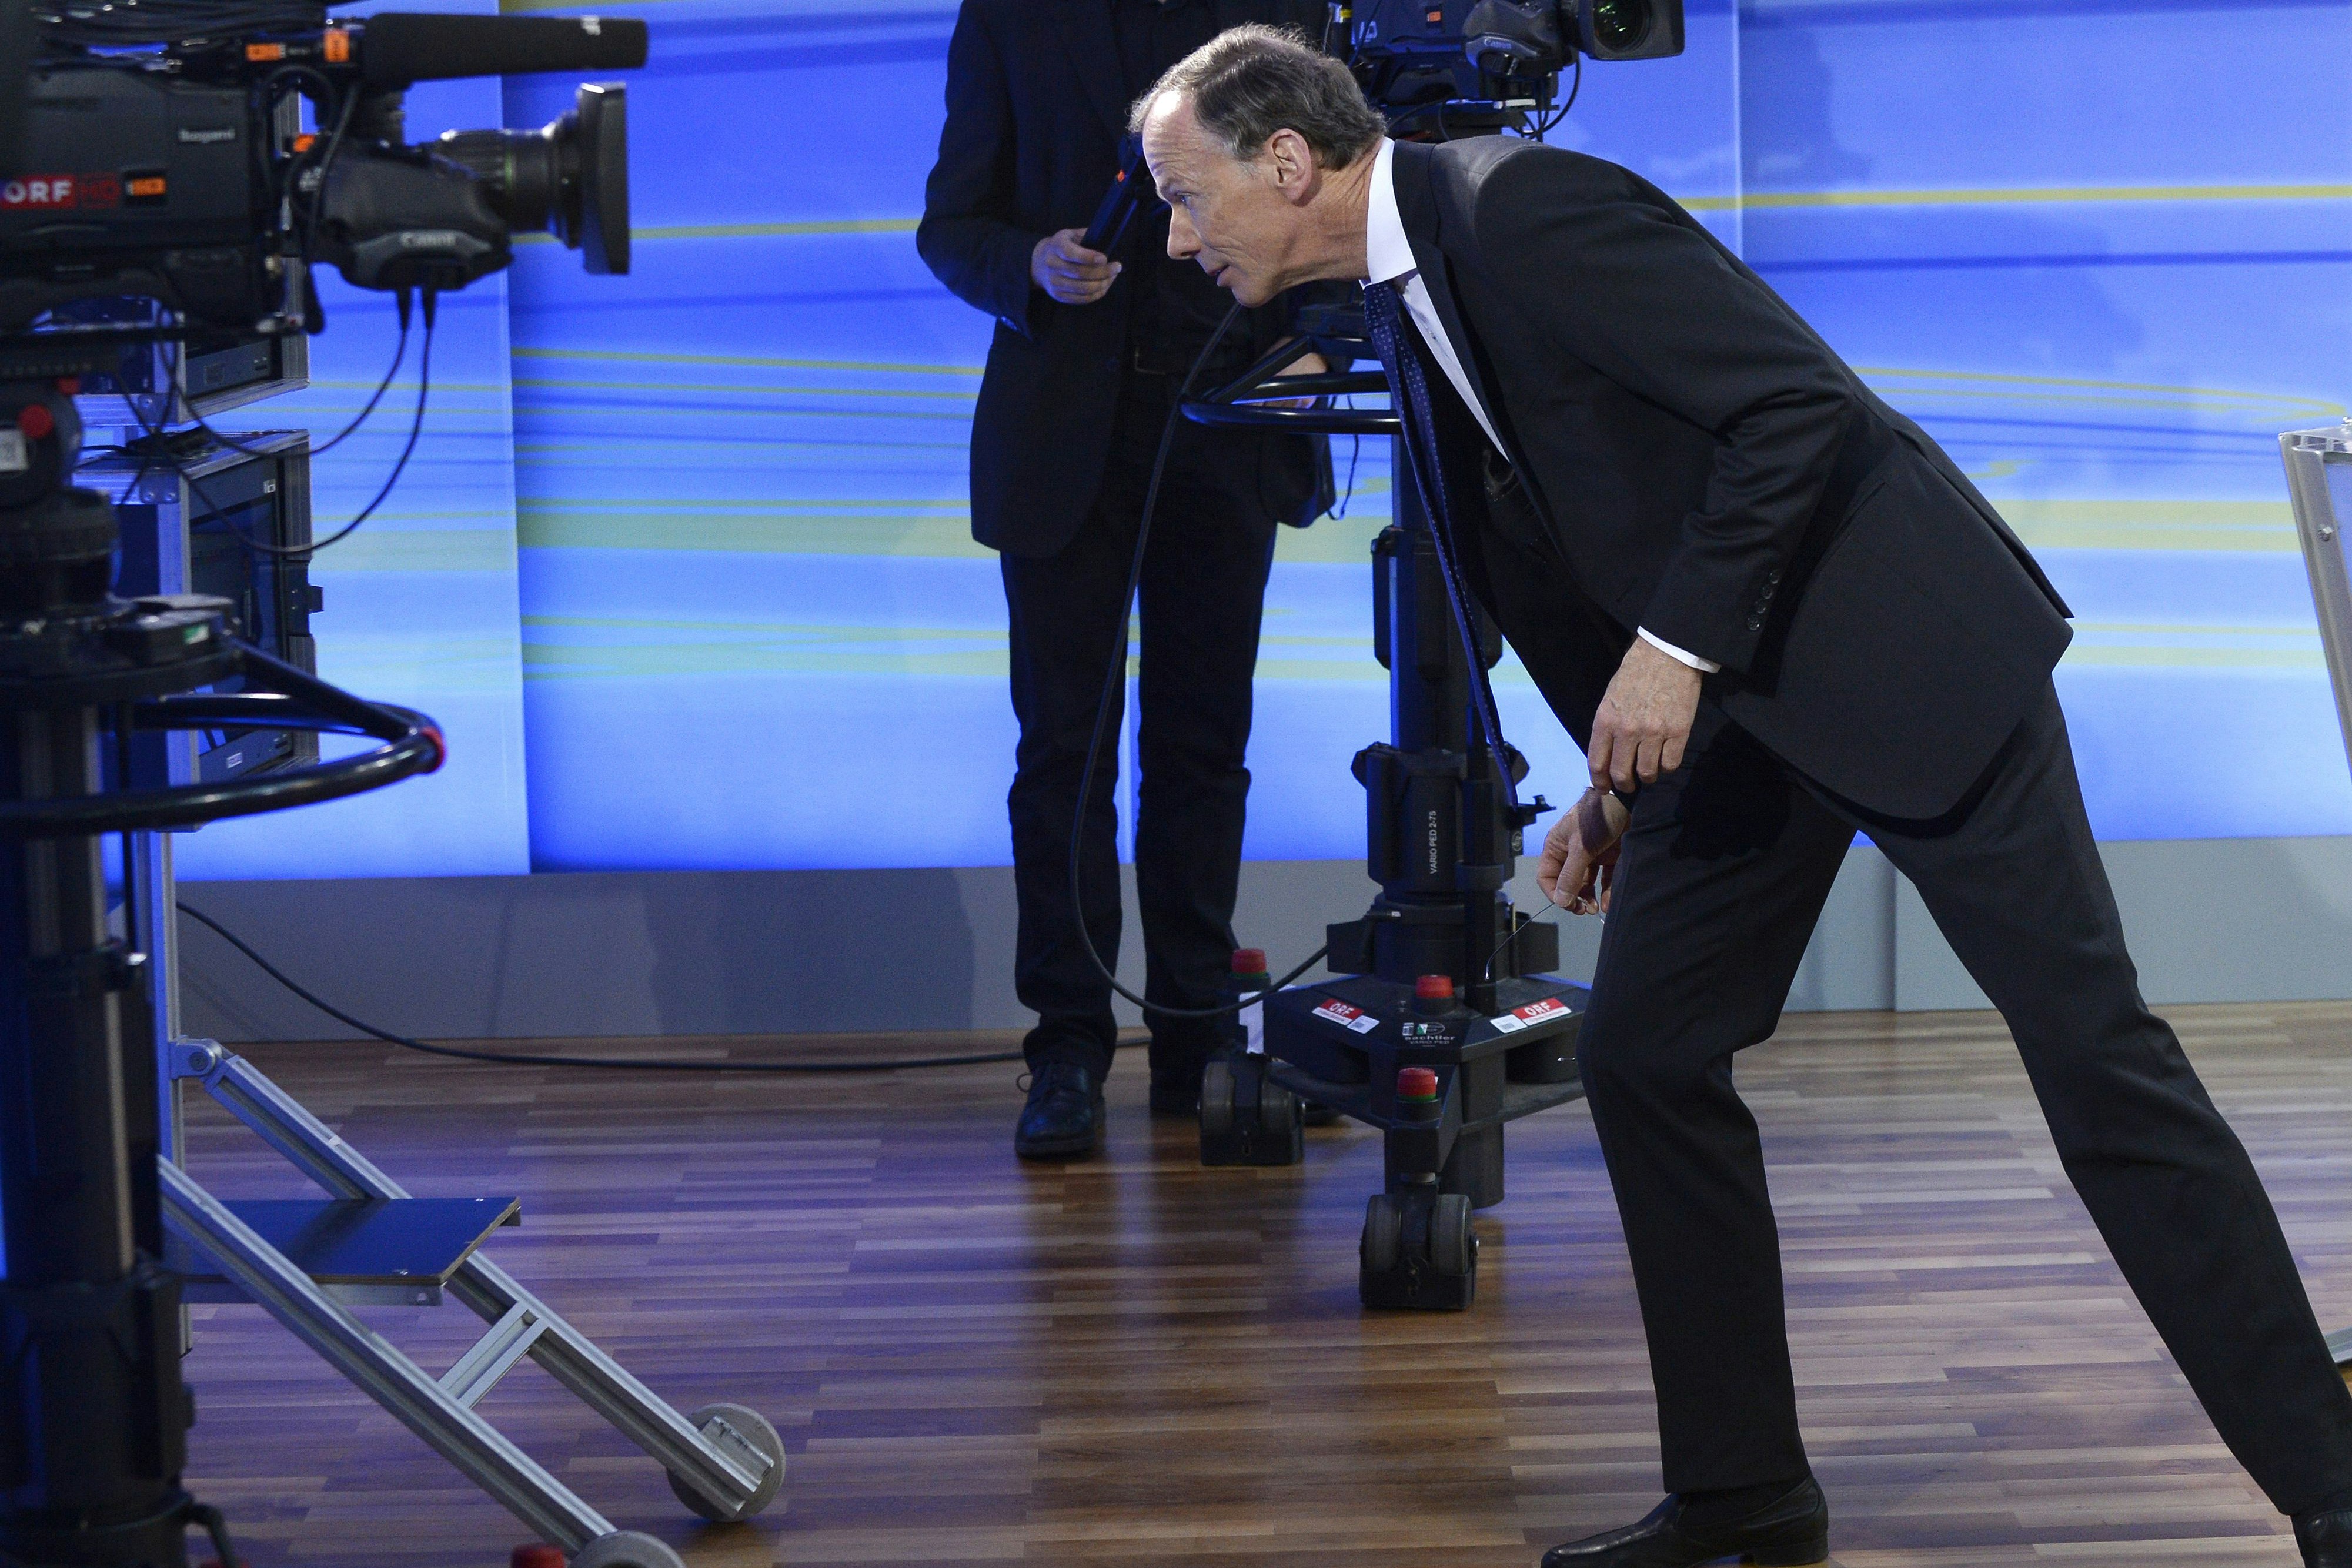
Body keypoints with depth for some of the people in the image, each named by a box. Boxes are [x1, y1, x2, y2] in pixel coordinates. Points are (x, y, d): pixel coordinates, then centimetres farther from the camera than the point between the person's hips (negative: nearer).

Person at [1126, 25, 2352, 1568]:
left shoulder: (1528, 207, -18)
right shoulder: (1409, 298, 10)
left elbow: (1802, 404, -22)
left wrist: (1676, 647, -22)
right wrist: (1618, 779, 18)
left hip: (1894, 638, -9)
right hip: (1727, 698, 9)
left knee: (2092, 1047, -7)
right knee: (1645, 1051, 4)